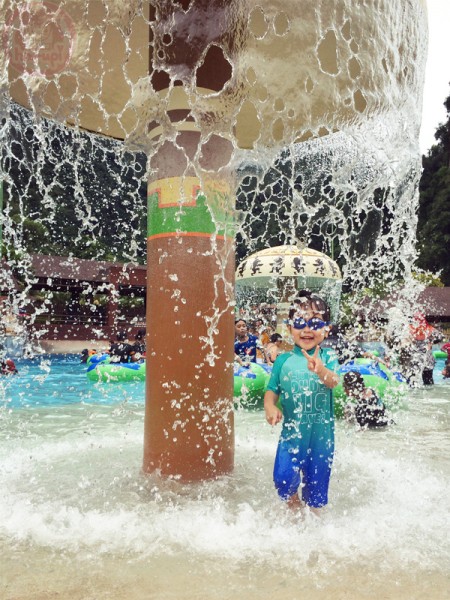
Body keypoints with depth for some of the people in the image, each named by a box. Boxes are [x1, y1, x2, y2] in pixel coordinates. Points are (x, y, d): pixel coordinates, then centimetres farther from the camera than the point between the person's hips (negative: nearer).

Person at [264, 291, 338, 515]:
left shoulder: (327, 357, -6)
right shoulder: (283, 360, -3)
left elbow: (334, 382, -23)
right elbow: (271, 391, 0)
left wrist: (321, 371, -45)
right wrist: (270, 407, -21)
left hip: (321, 433, 0)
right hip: (292, 432, 1)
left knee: (315, 487, 11)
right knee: (284, 480, -11)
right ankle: (294, 505, 22)